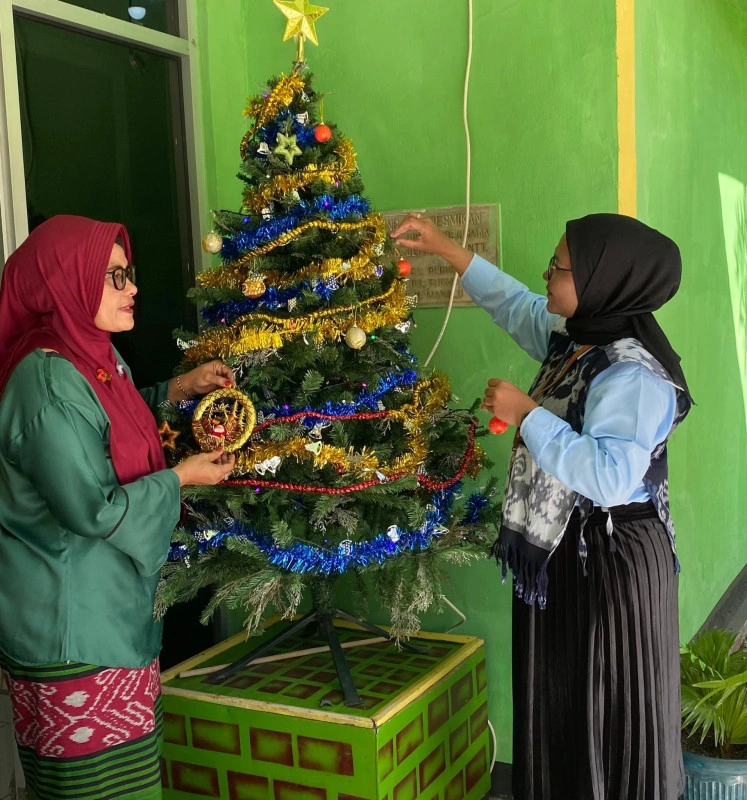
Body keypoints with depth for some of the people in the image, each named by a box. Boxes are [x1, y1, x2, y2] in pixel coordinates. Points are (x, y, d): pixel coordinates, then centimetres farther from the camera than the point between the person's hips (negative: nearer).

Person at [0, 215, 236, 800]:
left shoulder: (98, 359, 8)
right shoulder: (48, 381, -21)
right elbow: (92, 510, -23)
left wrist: (177, 389, 13)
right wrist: (181, 478, -10)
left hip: (118, 615, 9)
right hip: (72, 637, -9)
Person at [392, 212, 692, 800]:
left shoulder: (634, 375, -24)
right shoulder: (573, 338, 4)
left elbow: (610, 477, -34)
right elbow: (517, 305, 21)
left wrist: (527, 414, -26)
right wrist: (447, 250, 19)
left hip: (610, 560, -9)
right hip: (560, 551, 9)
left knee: (607, 708, 6)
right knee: (559, 700, 22)